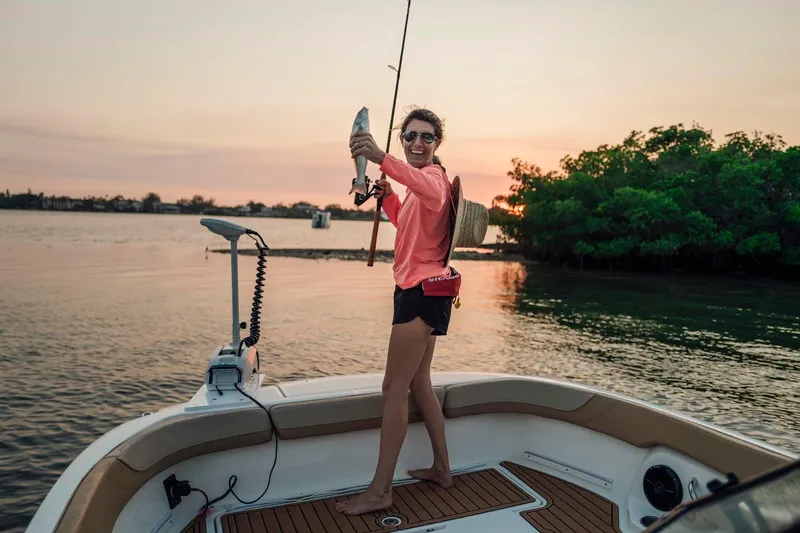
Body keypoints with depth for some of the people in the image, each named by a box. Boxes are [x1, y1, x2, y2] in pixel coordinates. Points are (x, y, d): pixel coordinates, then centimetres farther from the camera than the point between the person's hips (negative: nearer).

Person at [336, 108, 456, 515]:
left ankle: (380, 491, 4)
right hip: (420, 289, 11)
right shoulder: (421, 180, 18)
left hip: (422, 291, -11)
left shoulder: (433, 175, -13)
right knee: (418, 382, 17)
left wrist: (383, 159, -56)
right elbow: (405, 224, 25)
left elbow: (433, 192, -40)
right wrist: (387, 196, 7)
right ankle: (442, 468, 29)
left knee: (394, 389, -7)